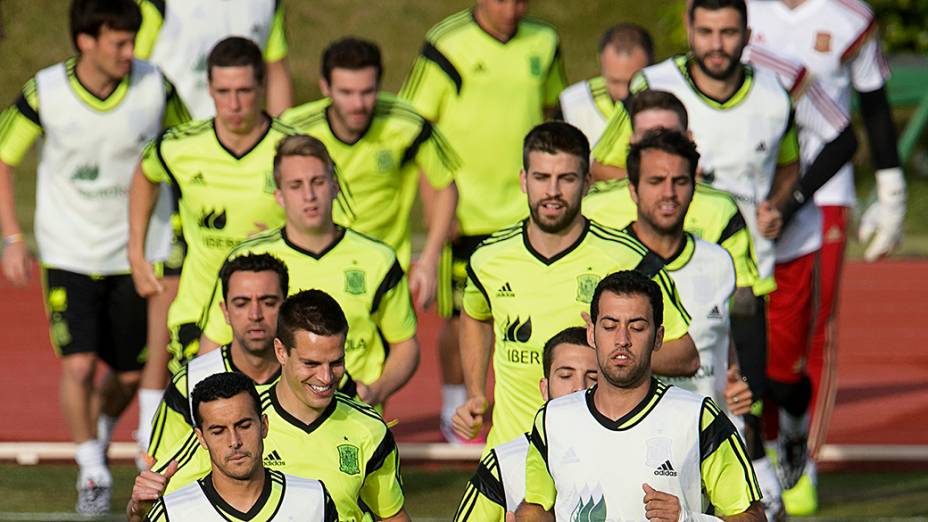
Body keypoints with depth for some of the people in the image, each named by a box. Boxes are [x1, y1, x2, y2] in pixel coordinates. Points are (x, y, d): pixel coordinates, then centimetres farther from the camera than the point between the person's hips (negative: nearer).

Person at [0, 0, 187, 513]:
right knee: (78, 365, -12)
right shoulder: (43, 93, -15)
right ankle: (92, 472, 8)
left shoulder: (155, 86, -12)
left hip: (138, 253, 2)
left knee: (130, 372, 8)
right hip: (68, 254, -2)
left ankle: (100, 433, 40)